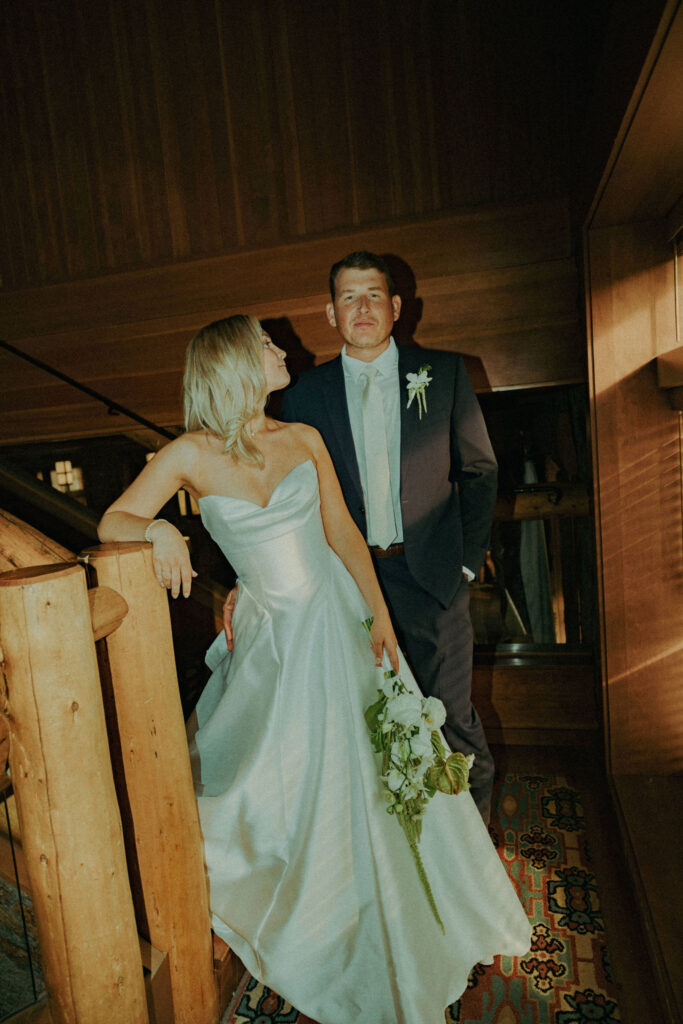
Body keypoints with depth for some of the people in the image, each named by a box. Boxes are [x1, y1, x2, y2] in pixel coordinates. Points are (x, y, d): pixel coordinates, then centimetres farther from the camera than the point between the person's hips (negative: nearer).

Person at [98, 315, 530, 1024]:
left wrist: (379, 614, -8)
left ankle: (405, 923, 42)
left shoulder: (304, 439, 0)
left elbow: (343, 532, -1)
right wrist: (156, 526, -32)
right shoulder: (191, 455, -8)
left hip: (339, 619, 3)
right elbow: (111, 522, -10)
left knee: (373, 769, 14)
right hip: (274, 636, -2)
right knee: (304, 782, 13)